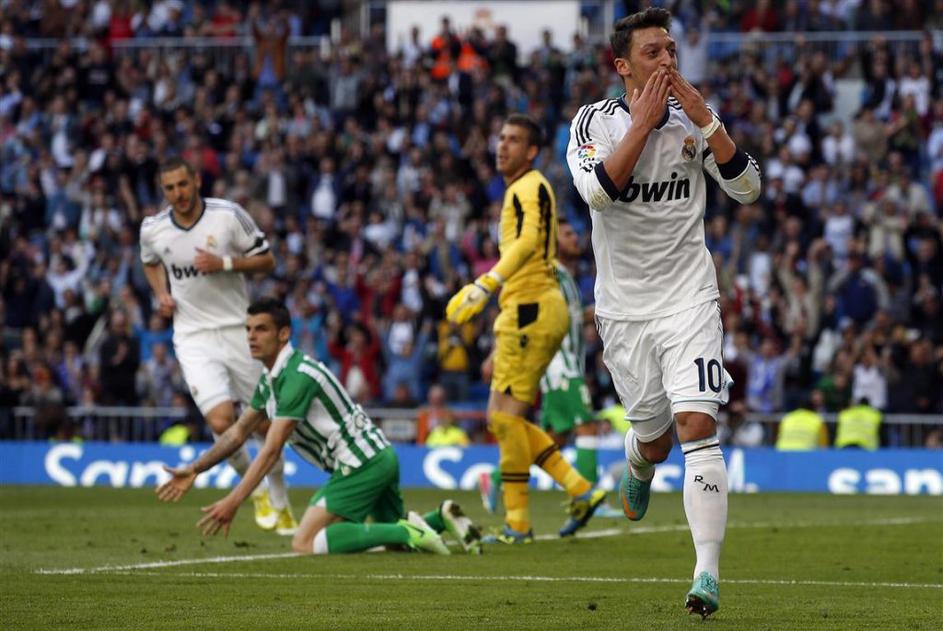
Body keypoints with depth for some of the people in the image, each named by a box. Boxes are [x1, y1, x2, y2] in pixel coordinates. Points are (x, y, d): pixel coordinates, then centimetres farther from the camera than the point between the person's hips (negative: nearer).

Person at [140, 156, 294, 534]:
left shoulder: (229, 216, -8)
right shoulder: (153, 229, 0)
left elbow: (266, 261, -2)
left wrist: (223, 264, -17)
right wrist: (161, 294, 4)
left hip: (238, 329, 0)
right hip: (193, 337, 0)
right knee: (221, 421, -19)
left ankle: (279, 502, 25)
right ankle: (254, 490, 7)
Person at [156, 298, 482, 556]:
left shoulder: (298, 376, -21)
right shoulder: (270, 379, 10)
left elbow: (271, 450, -25)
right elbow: (239, 432, 19)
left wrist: (233, 502, -27)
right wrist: (194, 470, 11)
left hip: (361, 464, -10)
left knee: (305, 544, -14)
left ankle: (407, 531, -19)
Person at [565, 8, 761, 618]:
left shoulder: (693, 118, 1)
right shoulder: (595, 121, -5)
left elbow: (747, 187, -8)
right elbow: (598, 190, -24)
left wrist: (703, 118, -16)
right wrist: (644, 121, -21)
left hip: (689, 298, 0)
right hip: (624, 307, 0)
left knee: (697, 425, -16)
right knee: (655, 436, 9)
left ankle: (708, 572, -18)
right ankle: (638, 464, 49)